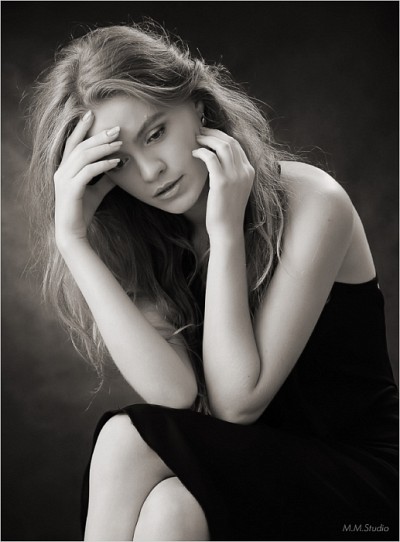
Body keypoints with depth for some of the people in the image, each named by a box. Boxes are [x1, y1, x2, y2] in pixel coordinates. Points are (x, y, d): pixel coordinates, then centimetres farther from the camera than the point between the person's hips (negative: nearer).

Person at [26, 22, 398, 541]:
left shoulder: (311, 204, -15)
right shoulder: (144, 240, 1)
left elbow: (237, 403, -18)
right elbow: (176, 395, -18)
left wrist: (225, 230, -23)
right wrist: (72, 238, -20)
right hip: (243, 469, 4)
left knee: (128, 440, -26)